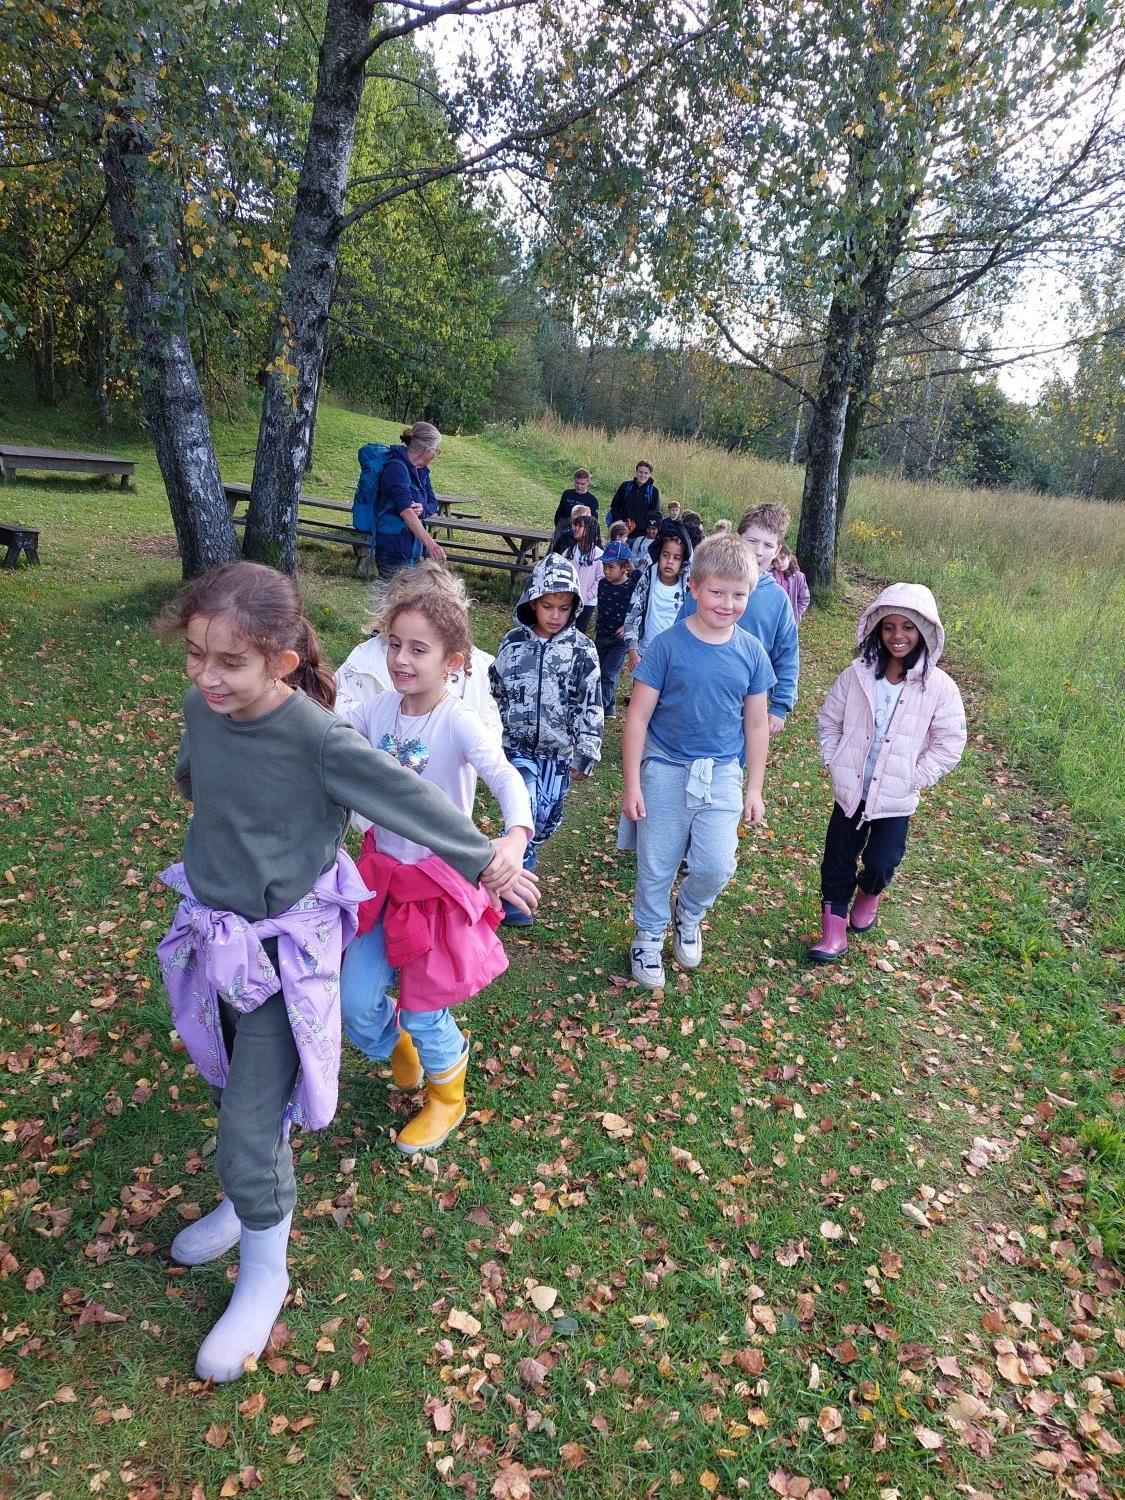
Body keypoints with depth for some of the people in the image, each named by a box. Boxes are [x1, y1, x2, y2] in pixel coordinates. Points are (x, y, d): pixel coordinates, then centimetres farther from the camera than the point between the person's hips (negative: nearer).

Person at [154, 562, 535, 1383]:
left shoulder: (317, 739, -27)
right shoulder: (201, 708, -10)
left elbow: (407, 796, -16)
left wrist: (486, 860, -7)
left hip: (286, 948, -6)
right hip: (215, 934, 6)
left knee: (250, 1123, 0)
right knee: (243, 1085, 25)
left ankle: (264, 1270, 26)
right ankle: (252, 1201, 52)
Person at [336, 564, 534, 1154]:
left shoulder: (459, 723, -22)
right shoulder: (377, 710, -6)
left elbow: (506, 778, -37)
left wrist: (515, 837, -56)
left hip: (436, 880, -5)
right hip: (381, 870, 5)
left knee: (425, 1012, 10)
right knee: (356, 1003, 10)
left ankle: (446, 1099, 43)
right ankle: (397, 1047, 47)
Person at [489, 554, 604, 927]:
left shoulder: (582, 650, -6)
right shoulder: (513, 643, -2)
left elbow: (591, 706, -5)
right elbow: (494, 694, 7)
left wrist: (586, 756, -6)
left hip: (558, 753, 1)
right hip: (517, 746, -1)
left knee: (545, 820, 10)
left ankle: (519, 863, 37)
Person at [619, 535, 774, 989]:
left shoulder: (751, 653, -2)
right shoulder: (667, 645, -11)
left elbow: (756, 725, 7)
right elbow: (638, 717, -8)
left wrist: (754, 790, 8)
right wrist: (632, 785, -8)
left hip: (722, 775, 2)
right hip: (666, 770, -2)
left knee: (716, 866, -7)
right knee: (656, 866, 7)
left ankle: (688, 915, 26)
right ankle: (649, 936, 33)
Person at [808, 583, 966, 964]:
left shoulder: (939, 686, -11)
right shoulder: (856, 675, -5)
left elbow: (949, 744, -6)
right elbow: (829, 721, 7)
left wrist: (913, 780, -9)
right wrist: (835, 764, -1)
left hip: (896, 799, -2)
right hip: (850, 790, 2)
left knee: (880, 863, 1)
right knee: (838, 861, 9)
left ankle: (869, 894, 38)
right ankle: (834, 931, 24)